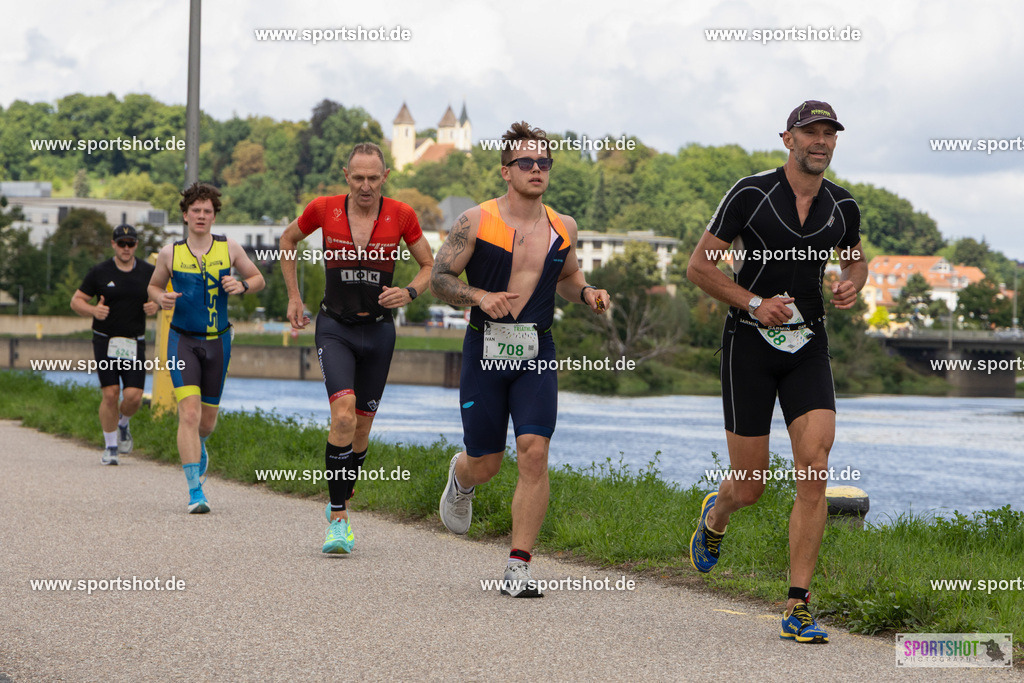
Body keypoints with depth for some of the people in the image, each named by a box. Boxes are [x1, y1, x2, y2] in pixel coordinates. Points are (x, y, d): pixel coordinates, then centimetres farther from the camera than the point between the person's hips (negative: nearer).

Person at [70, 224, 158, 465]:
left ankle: (123, 424, 26)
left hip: (134, 343, 1)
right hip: (105, 341, -1)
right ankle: (110, 447, 7)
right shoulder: (99, 272, -1)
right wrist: (93, 310, -17)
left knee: (134, 396, -9)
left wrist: (155, 305, -8)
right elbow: (76, 300, 4)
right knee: (110, 394, -8)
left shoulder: (148, 272, 4)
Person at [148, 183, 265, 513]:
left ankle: (198, 446, 52)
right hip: (183, 340, -2)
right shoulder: (170, 253, -3)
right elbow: (154, 286, 12)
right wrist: (161, 298, -11)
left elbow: (258, 278, 10)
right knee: (189, 413, -17)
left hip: (217, 341, 2)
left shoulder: (229, 248, -1)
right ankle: (195, 492, -17)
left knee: (208, 417, 14)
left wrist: (241, 285, -12)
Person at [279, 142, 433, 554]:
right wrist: (294, 297, 10)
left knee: (362, 426, 9)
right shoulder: (324, 210, -6)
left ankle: (340, 504, 32)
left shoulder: (401, 216, -5)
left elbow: (430, 266, 7)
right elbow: (288, 242, 13)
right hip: (335, 329, -2)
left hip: (379, 330, 2)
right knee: (343, 415, -21)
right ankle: (338, 519, -16)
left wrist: (409, 292, -13)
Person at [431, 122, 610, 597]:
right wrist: (479, 296, -19)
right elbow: (439, 278, -1)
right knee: (484, 464, 5)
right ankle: (460, 477, 46)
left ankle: (519, 567, -9)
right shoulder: (477, 222, -5)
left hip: (537, 354, 2)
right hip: (485, 351, -2)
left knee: (534, 452, -14)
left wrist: (588, 293, 3)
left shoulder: (563, 228, 7)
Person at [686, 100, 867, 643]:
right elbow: (698, 265, -6)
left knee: (815, 474, -13)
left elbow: (855, 258, 25)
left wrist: (852, 284, 1)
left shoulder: (842, 207, 4)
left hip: (808, 346, 3)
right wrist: (756, 303, -17)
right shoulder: (750, 195, -8)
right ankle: (714, 516, 40)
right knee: (749, 489, 1)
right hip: (749, 342, -3)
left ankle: (797, 610, -9)